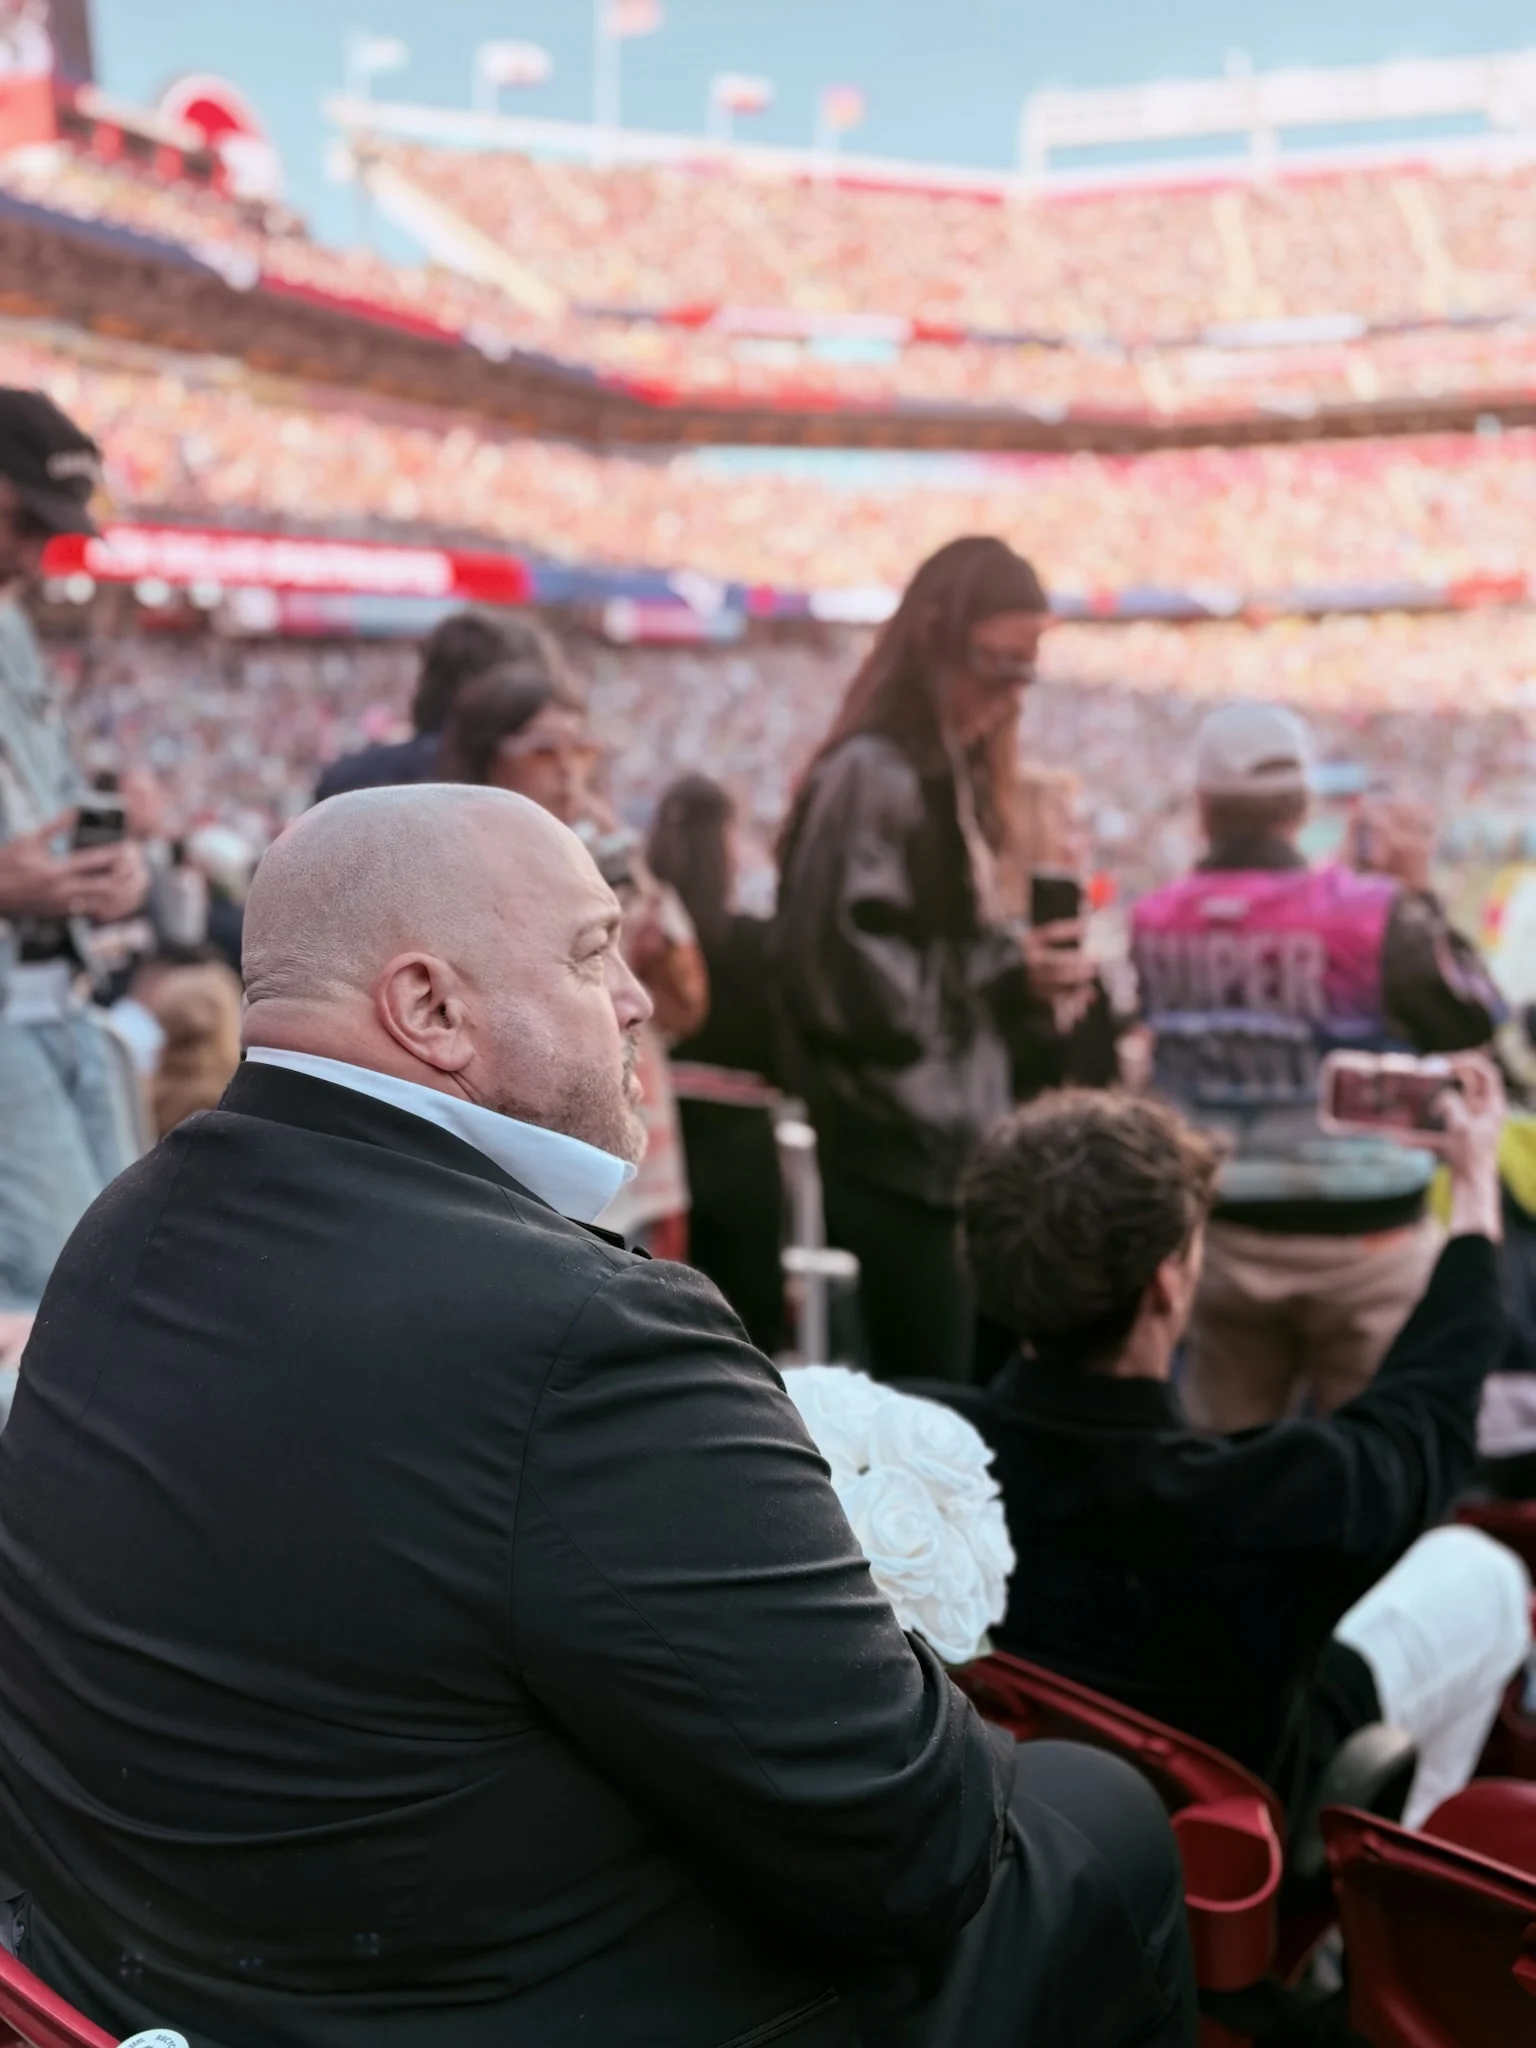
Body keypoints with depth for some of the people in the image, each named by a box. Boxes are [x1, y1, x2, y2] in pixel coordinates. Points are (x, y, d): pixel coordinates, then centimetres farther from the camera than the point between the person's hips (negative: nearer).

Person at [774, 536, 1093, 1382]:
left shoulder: (956, 778, 15)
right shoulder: (869, 777, -14)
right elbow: (837, 975, -20)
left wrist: (1027, 980, 3)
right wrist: (1003, 973, -17)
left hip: (960, 1146, 9)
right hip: (901, 1158, -9)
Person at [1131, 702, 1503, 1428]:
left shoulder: (1152, 924, -6)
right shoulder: (1368, 914, -17)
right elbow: (1471, 1020, -5)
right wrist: (1418, 897, 4)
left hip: (1220, 1236, 4)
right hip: (1361, 1232, -3)